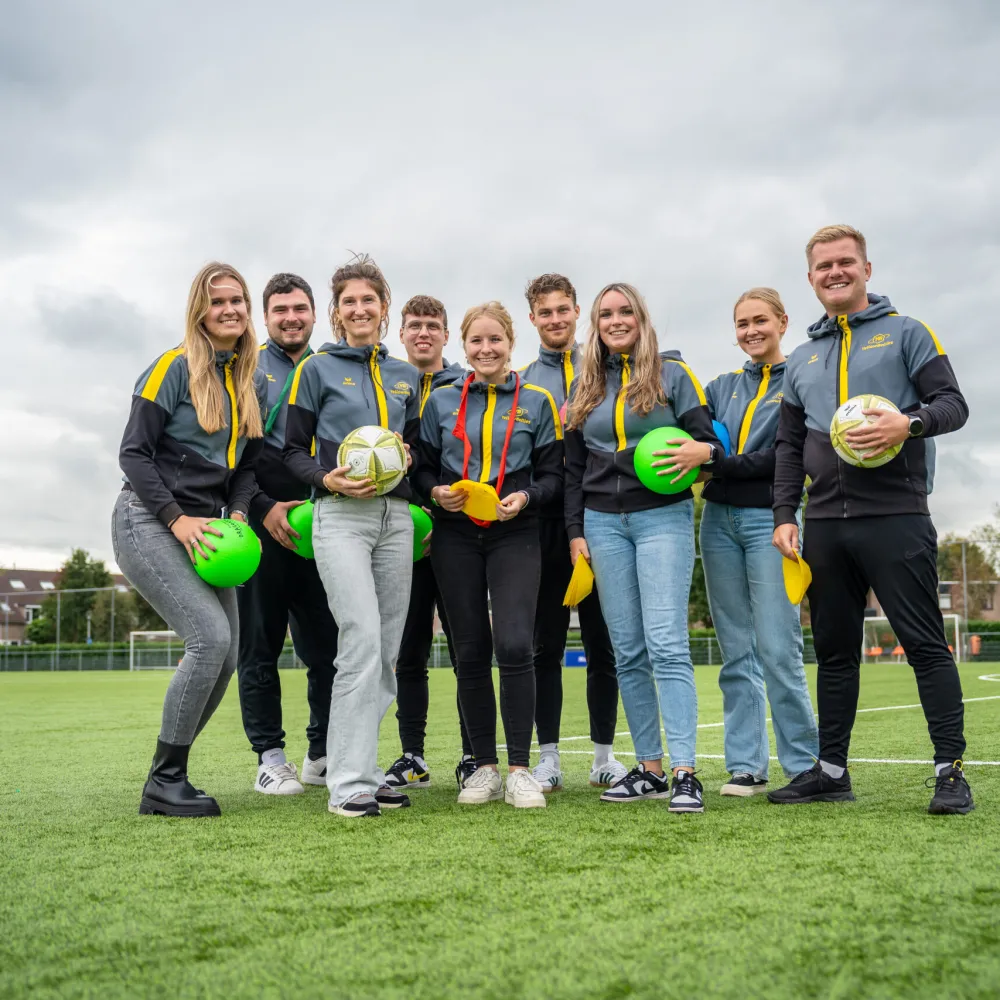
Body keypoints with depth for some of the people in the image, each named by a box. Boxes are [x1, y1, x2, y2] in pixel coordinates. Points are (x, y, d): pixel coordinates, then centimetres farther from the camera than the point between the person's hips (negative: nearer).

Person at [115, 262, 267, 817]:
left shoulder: (255, 382, 12)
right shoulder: (174, 367, -7)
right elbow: (134, 453, -10)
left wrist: (238, 514, -3)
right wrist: (177, 519, -18)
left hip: (201, 529, 7)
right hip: (147, 522, -7)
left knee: (225, 656, -1)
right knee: (211, 637, -20)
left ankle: (168, 773, 14)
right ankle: (163, 782, -8)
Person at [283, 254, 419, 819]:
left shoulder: (405, 377, 19)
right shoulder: (317, 369, 6)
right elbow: (293, 449, 4)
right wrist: (328, 478, -14)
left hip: (396, 517, 5)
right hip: (341, 517, -5)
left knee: (387, 652, 5)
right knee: (363, 640, -17)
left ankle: (363, 772, 15)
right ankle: (349, 784, -11)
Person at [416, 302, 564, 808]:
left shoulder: (536, 401, 6)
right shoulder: (441, 401, 9)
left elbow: (552, 475, 7)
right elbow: (422, 467, 13)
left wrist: (525, 497, -12)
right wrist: (436, 492, -8)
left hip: (514, 536, -2)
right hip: (455, 537, 2)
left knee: (514, 647, -15)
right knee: (470, 654, 4)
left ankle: (519, 770, -4)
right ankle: (484, 768, 16)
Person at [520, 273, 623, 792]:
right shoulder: (520, 381, 10)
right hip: (545, 522, 0)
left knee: (603, 642, 5)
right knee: (546, 645, 4)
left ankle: (605, 753, 17)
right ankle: (548, 755, 13)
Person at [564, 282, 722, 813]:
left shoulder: (672, 373, 4)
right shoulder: (584, 386, 14)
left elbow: (709, 438, 3)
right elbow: (574, 467, 15)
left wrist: (703, 452, -21)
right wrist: (575, 532, 8)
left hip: (662, 517, -4)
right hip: (603, 522, 4)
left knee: (666, 644, -13)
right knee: (627, 653, 4)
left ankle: (684, 772, -12)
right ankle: (649, 768, 11)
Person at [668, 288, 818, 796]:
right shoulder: (723, 386, 17)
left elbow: (787, 457, -12)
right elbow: (696, 439, 11)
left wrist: (715, 461, -19)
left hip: (769, 520, -5)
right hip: (720, 520, 5)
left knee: (778, 650, -7)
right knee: (736, 652, 6)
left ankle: (805, 765, 5)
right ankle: (745, 766, 11)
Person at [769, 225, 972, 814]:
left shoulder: (905, 333, 6)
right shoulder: (802, 360, 19)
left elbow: (953, 404, -1)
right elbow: (789, 446, 19)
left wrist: (910, 423, -21)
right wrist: (785, 514, 8)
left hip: (895, 516, -5)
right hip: (825, 523, 5)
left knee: (926, 644, -5)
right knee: (835, 650, 10)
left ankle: (951, 770, 2)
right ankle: (832, 770, 18)